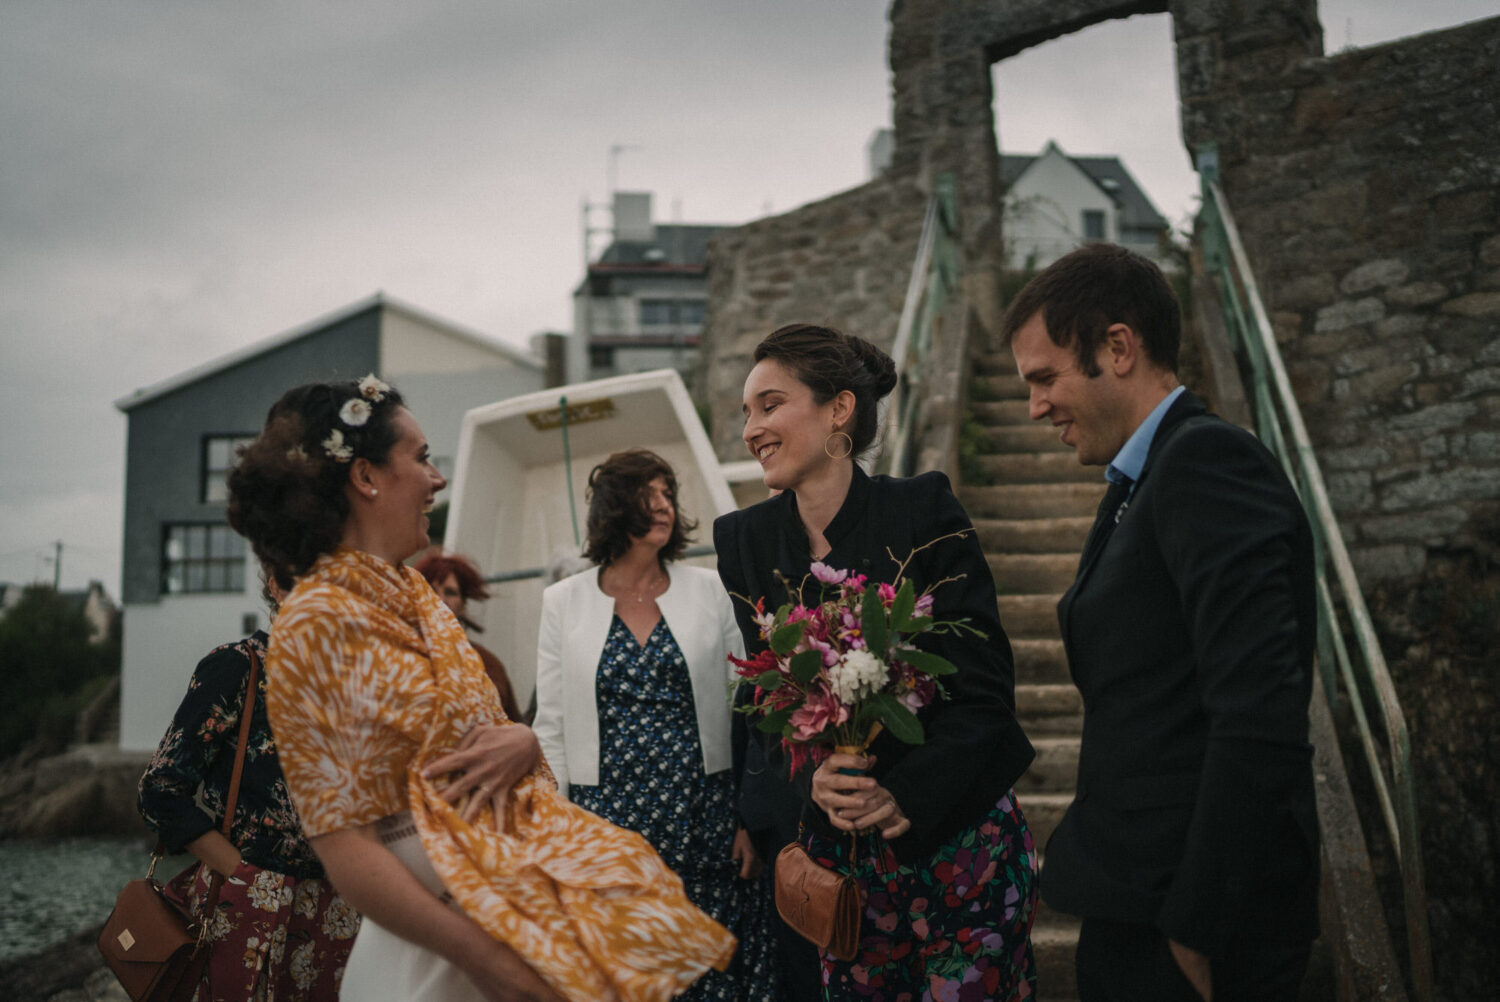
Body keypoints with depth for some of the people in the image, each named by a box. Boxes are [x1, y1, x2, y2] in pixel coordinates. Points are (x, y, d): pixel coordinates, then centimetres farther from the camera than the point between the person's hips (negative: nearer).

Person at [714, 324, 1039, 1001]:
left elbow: (983, 682, -9)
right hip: (821, 839, 3)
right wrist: (810, 781, -17)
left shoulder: (924, 509, -8)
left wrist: (907, 797, -19)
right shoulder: (742, 539, 3)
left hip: (952, 826, -2)